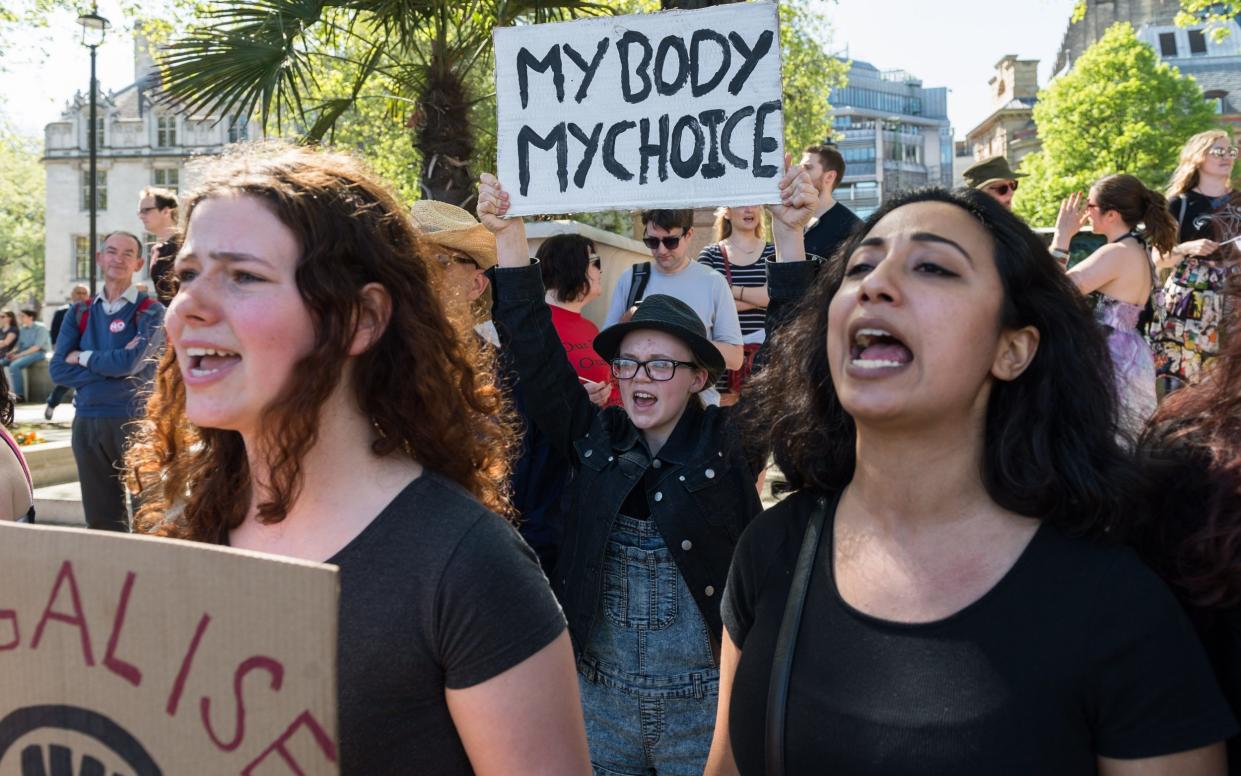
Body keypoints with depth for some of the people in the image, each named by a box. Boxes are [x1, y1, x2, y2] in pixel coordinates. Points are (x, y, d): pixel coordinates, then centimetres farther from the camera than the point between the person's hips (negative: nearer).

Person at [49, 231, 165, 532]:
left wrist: (83, 357, -1)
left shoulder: (150, 311, -2)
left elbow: (131, 362, -17)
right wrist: (111, 369, -10)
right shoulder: (80, 314, 12)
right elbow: (58, 369, 2)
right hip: (86, 421, 5)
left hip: (134, 420, -4)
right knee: (100, 520, 11)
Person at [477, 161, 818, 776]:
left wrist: (789, 234, -23)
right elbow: (534, 349, -5)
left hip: (707, 705, -2)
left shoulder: (729, 442, -6)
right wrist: (509, 234, -11)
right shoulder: (594, 438, 0)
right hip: (600, 699, 3)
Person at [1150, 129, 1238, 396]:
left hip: (1231, 302, 4)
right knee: (1178, 376, -8)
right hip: (1187, 302, -4)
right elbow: (1159, 259, -1)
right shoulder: (1180, 204, -1)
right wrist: (1188, 248, -17)